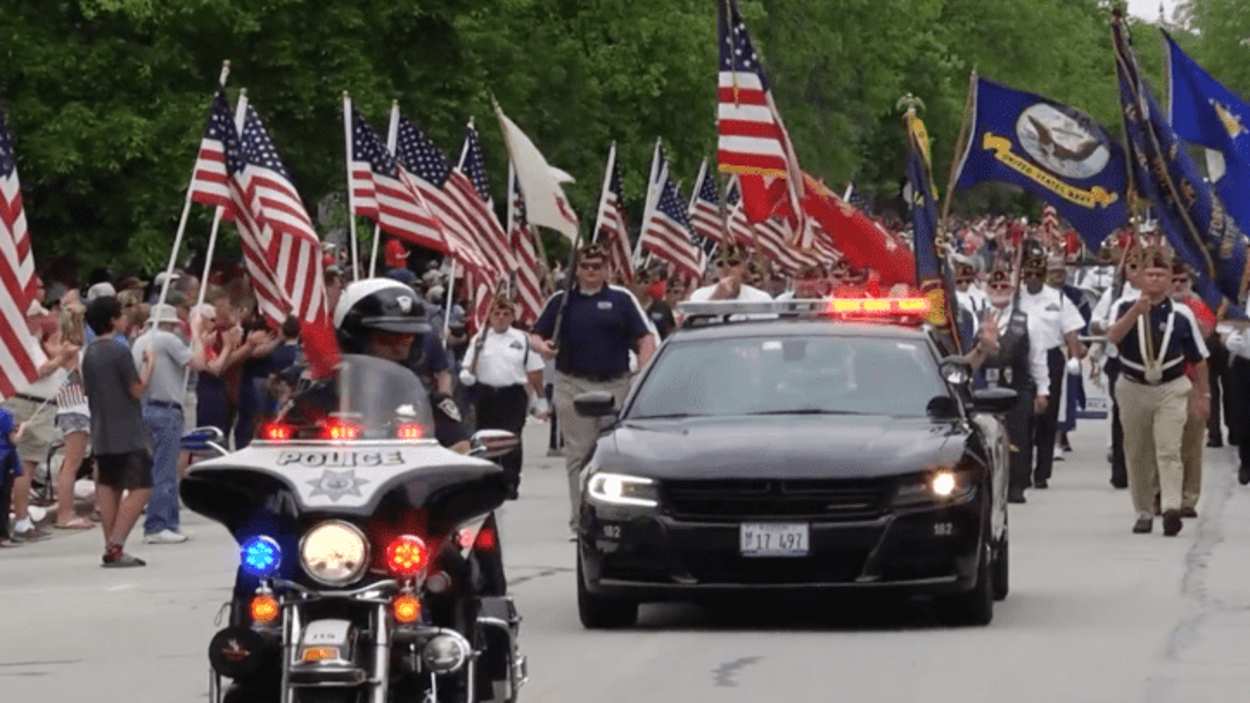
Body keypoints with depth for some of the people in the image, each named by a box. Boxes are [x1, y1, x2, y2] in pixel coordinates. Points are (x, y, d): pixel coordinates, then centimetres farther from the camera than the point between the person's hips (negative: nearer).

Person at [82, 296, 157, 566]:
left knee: (108, 487, 10)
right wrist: (149, 364, 1)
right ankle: (115, 546, -16)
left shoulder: (90, 353, 10)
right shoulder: (120, 351, -14)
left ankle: (111, 548, 8)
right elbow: (137, 389, -11)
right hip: (127, 434, -8)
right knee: (140, 488, -7)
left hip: (102, 433, 8)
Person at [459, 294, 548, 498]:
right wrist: (467, 375, -14)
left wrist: (540, 400, 5)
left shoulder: (522, 340, 6)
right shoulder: (480, 339, 9)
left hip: (513, 396, -2)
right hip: (485, 394, 2)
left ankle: (511, 484, -6)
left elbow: (534, 372, 7)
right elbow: (468, 367, 11)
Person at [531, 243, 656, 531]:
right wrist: (542, 346, -12)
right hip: (573, 386, 1)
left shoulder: (622, 299, 6)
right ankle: (580, 519, 3)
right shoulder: (561, 300, 9)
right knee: (578, 455, 1)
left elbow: (646, 339, 2)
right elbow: (536, 335, 12)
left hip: (615, 385, -1)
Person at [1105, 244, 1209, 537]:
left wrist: (1202, 395, 8)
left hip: (1171, 390, -2)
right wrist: (1136, 311, -36)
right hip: (1133, 389, 2)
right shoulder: (1126, 309, -1)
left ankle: (1172, 508, -26)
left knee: (1168, 450, -15)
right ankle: (1144, 512, 20)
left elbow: (1199, 359, 7)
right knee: (1137, 454, 9)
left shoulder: (1181, 315, -2)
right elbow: (1113, 336, -23)